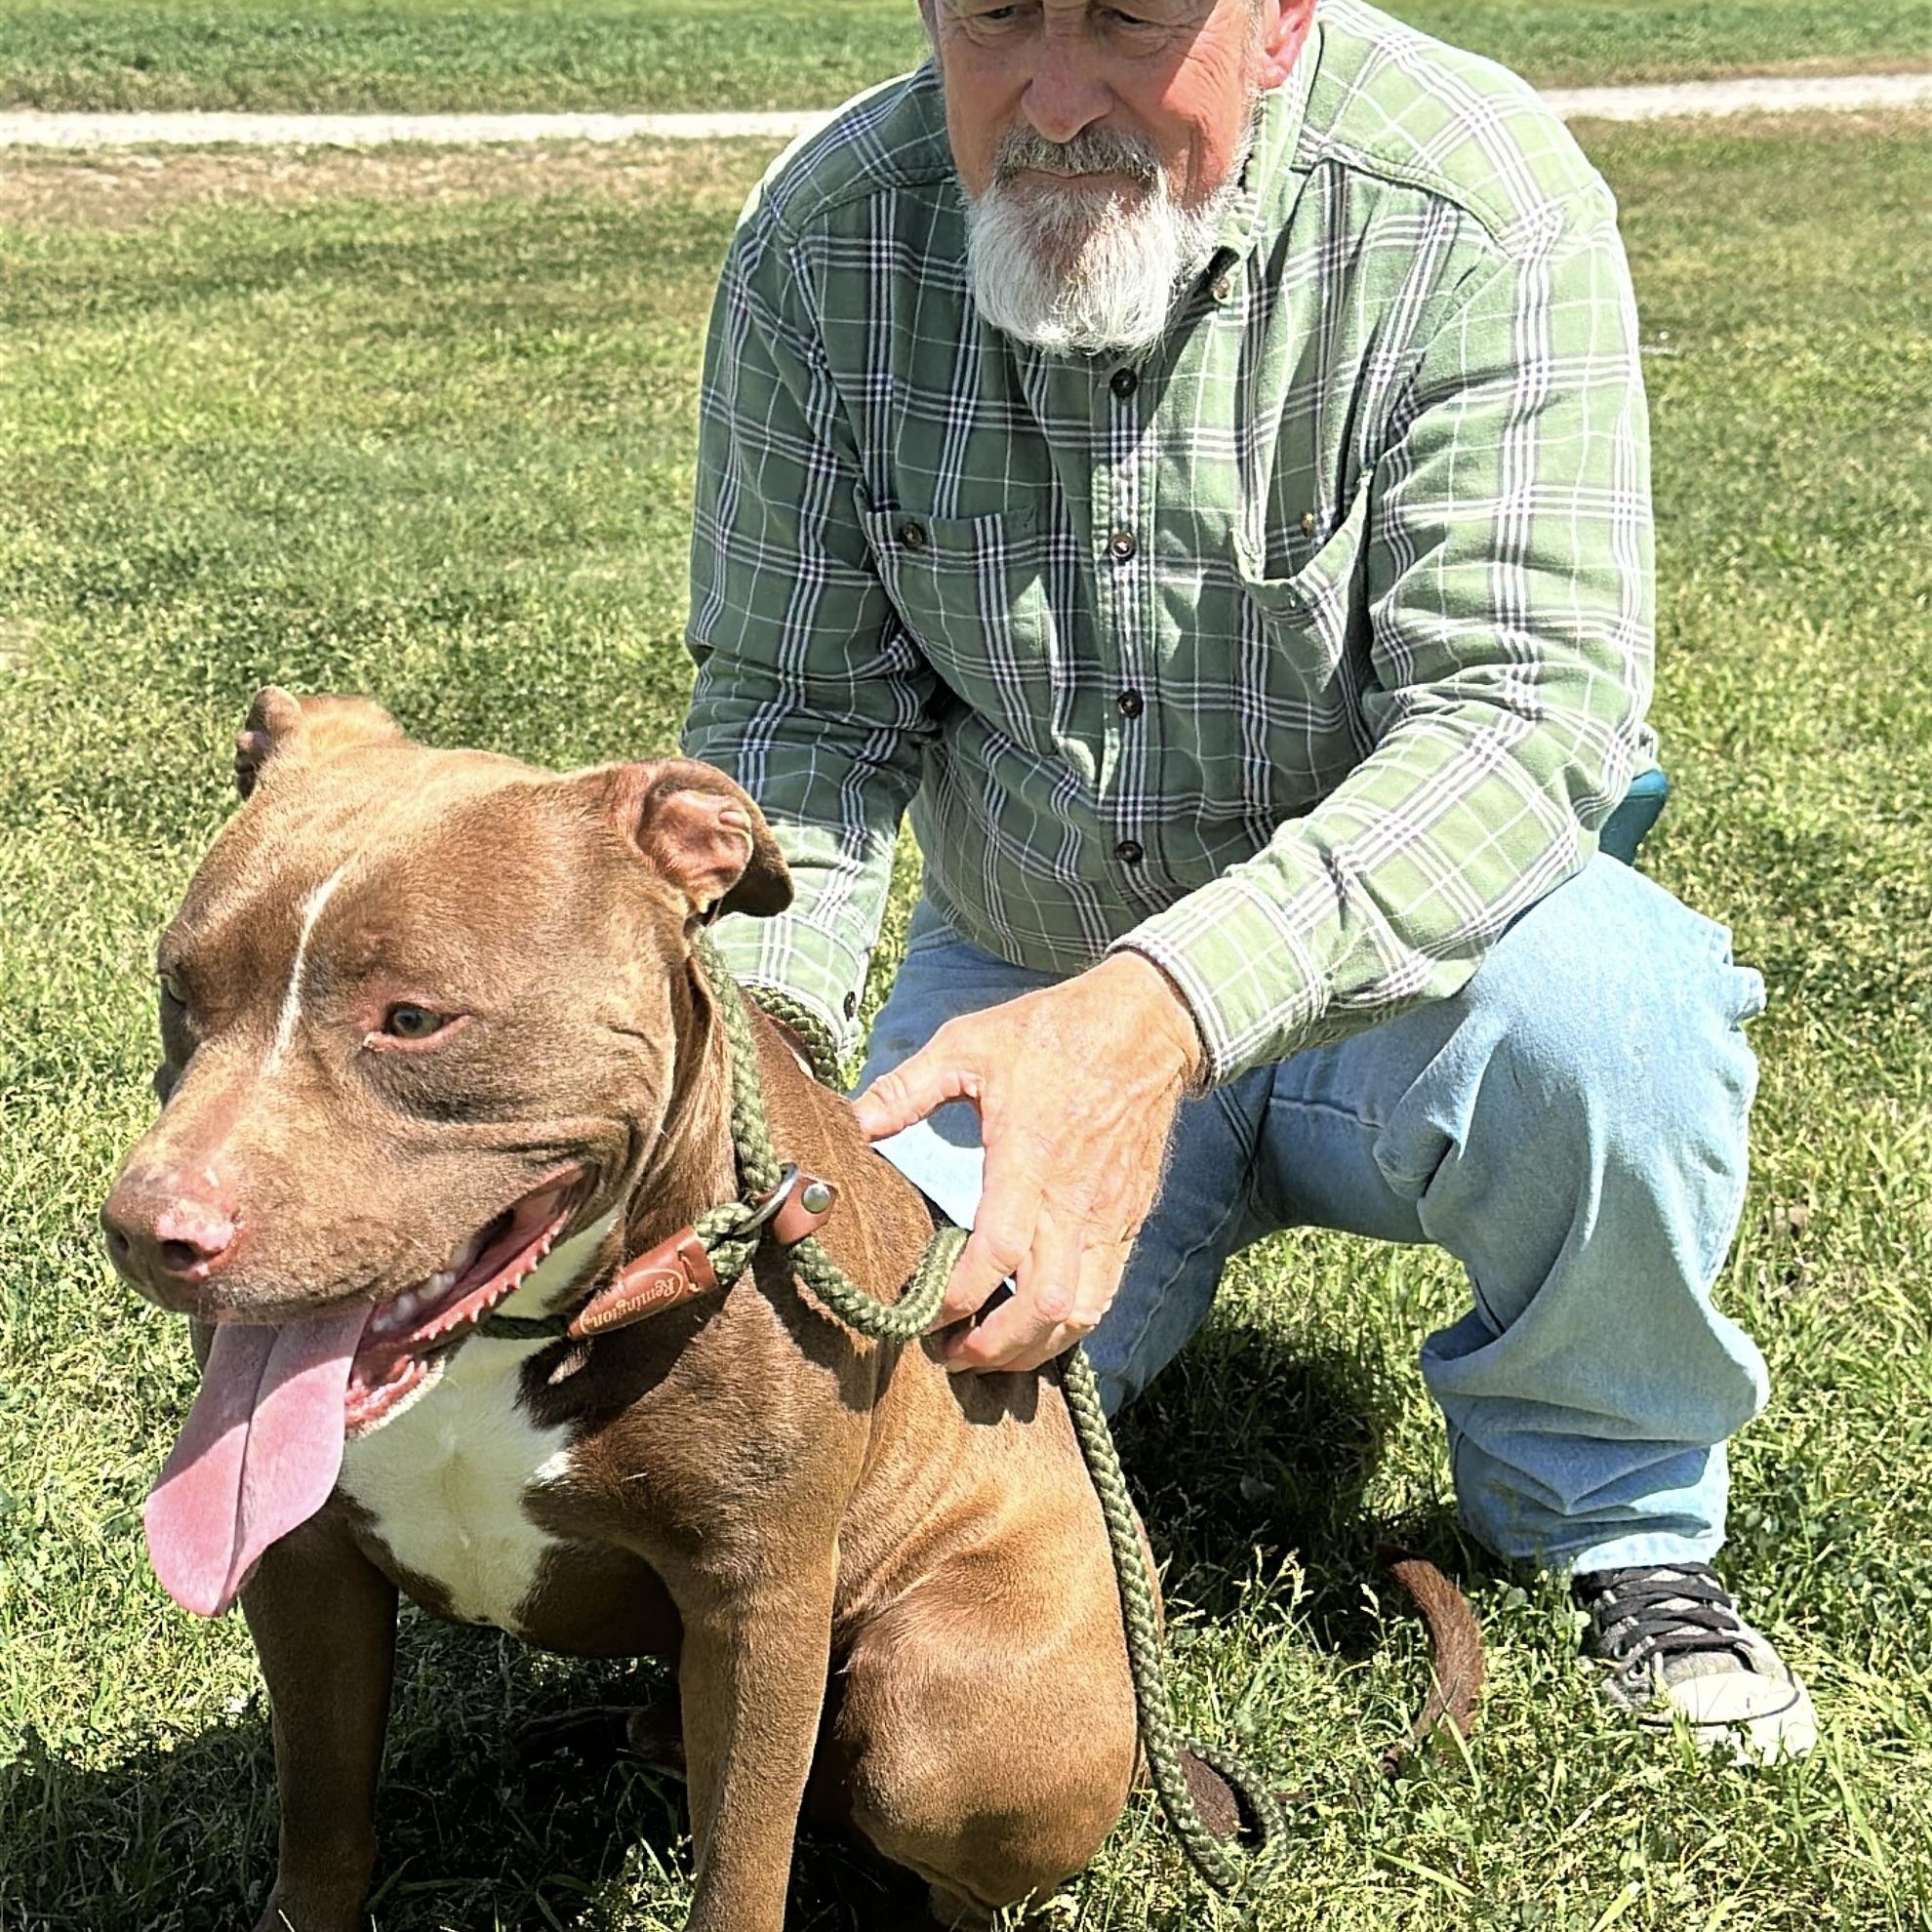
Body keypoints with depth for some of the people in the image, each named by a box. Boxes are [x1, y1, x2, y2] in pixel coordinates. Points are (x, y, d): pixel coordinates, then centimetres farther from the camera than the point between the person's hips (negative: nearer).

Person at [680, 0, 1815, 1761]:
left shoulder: (1483, 208, -22)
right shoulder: (826, 242, -11)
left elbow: (1527, 709, -29)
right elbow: (794, 709, -6)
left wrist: (1166, 1011, -44)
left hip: (1384, 966, -2)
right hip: (1023, 976, 3)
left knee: (1605, 1001, -36)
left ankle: (1615, 1512, -4)